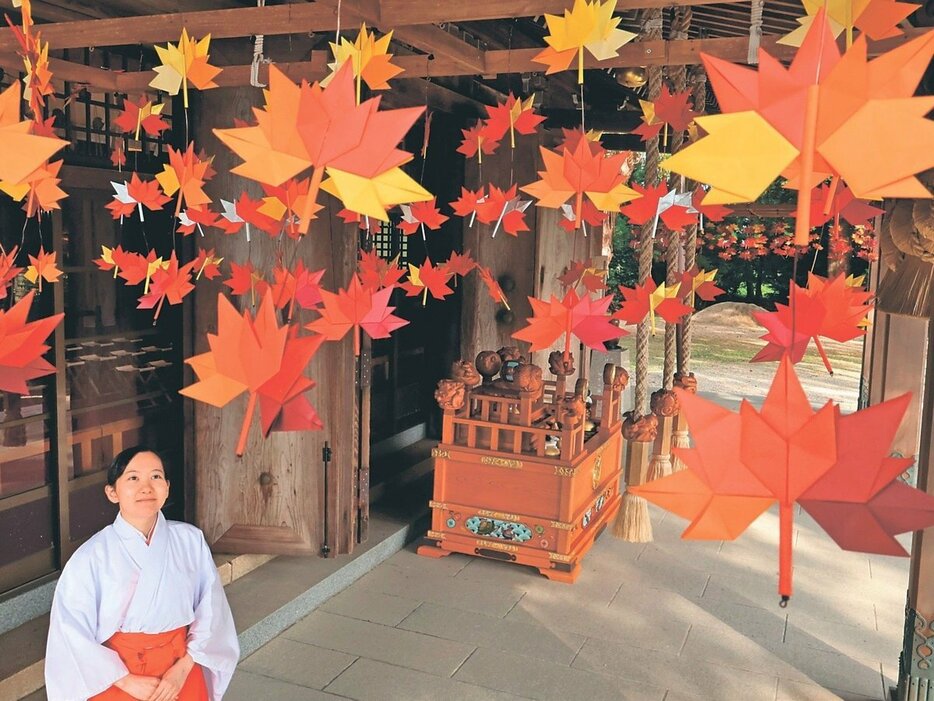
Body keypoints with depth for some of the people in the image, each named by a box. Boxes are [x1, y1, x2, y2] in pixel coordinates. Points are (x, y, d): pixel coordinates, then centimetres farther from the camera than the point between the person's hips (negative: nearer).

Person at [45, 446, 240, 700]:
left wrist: (183, 668, -12)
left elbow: (210, 609, -4)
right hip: (116, 680, -2)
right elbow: (74, 636, -12)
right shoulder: (91, 558, -15)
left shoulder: (190, 541, -9)